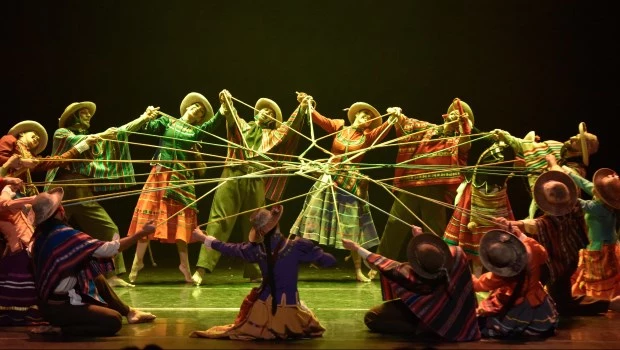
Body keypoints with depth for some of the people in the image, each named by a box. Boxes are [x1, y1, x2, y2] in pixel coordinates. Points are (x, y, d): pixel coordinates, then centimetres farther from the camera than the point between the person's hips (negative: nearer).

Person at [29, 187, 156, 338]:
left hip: (47, 301, 10)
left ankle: (128, 311, 38)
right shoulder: (65, 235, -23)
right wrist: (142, 233, -11)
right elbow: (109, 249, -20)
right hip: (59, 308, -9)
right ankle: (58, 330, -10)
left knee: (97, 278, 24)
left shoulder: (41, 236, 1)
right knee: (114, 321, -12)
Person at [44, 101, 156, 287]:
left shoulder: (92, 138, 24)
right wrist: (100, 136, -18)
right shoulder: (61, 133, 7)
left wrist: (143, 118, 13)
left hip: (85, 194, 6)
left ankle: (112, 276, -2)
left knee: (108, 230, -3)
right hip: (63, 192, -6)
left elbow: (118, 133, 19)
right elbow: (75, 142, -14)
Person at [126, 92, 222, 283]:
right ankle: (138, 261, 0)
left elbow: (212, 124, -8)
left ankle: (184, 264, 12)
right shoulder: (167, 121, 8)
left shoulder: (197, 131, 10)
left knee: (181, 220, 4)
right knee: (148, 216, -5)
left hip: (182, 178, 2)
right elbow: (149, 129, -7)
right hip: (160, 173, -2)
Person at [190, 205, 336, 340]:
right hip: (290, 311, -3)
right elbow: (328, 261, -10)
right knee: (313, 329, 21)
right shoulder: (297, 246, -16)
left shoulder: (256, 249, -6)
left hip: (264, 308, 3)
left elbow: (229, 248, 10)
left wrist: (204, 238, 25)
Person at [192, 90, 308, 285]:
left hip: (256, 183, 3)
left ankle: (254, 271, 14)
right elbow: (231, 118, -6)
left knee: (253, 227, 7)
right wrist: (226, 102, -26)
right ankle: (202, 268, -15)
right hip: (233, 177, -3)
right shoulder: (242, 126, 15)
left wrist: (302, 108, -8)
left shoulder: (272, 136, 21)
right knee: (219, 221, -9)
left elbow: (291, 127, 6)